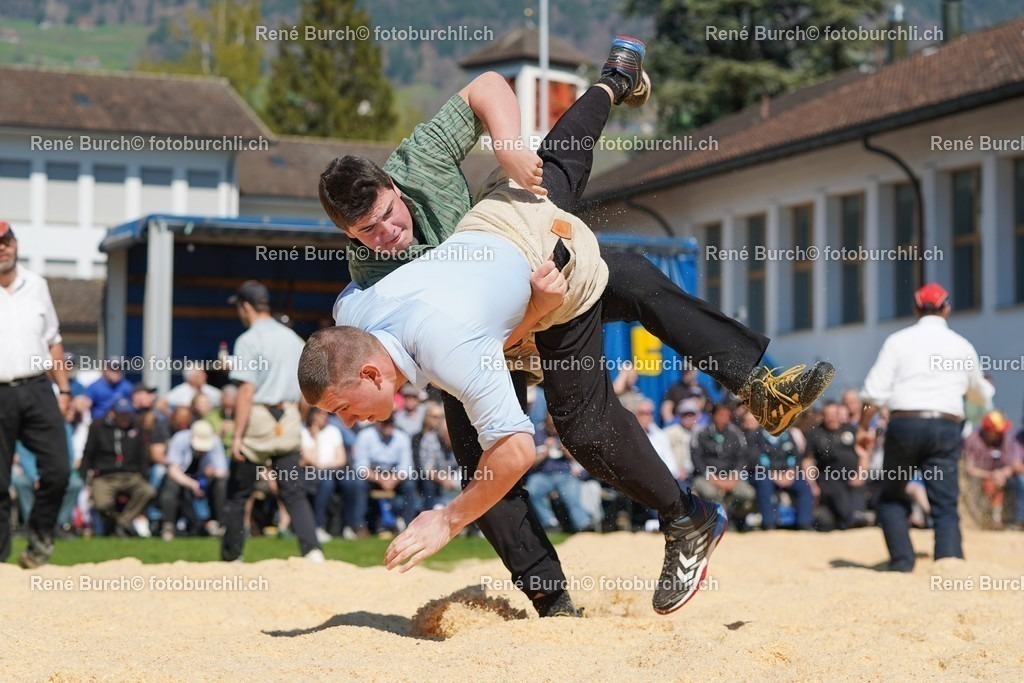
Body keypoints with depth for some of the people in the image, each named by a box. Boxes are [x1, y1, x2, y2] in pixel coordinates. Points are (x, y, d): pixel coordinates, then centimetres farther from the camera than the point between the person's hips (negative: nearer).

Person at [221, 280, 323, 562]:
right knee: (294, 492, 3)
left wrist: (238, 435, -15)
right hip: (289, 421, 5)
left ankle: (230, 558, 15)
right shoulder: (293, 338, 12)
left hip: (258, 420, -5)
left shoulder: (249, 340, -9)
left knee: (238, 493, 8)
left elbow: (247, 391, -16)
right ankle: (313, 552, -14)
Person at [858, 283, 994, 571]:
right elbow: (981, 395, 28)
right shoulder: (962, 346, 13)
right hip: (946, 427, 1)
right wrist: (988, 388, 51)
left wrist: (863, 427, 4)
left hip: (903, 424, -1)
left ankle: (902, 561, 4)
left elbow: (875, 390, -4)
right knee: (945, 506, 0)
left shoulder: (899, 340, 6)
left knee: (892, 497, 16)